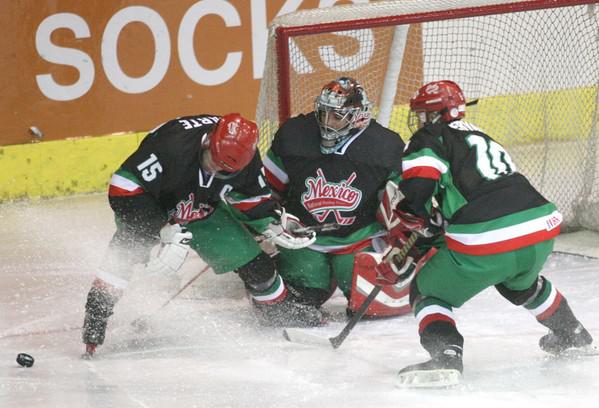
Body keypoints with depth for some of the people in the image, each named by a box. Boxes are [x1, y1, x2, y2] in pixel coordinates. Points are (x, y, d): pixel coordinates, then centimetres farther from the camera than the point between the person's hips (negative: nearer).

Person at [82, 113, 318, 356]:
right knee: (125, 251, -31)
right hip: (154, 207, -4)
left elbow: (252, 195, 1)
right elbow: (125, 186, -37)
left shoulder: (243, 156, -21)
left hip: (203, 212, 4)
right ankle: (93, 325, -27)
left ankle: (288, 315, 25)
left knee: (252, 262, 1)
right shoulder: (171, 145, -40)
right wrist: (168, 232, -38)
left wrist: (275, 223, -12)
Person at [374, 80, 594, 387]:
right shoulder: (480, 137, 31)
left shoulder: (431, 139, 6)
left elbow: (415, 190, -9)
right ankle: (572, 335, 54)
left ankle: (446, 355, -10)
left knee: (427, 291, 13)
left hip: (486, 242, -8)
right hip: (542, 228, 8)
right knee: (521, 283, 40)